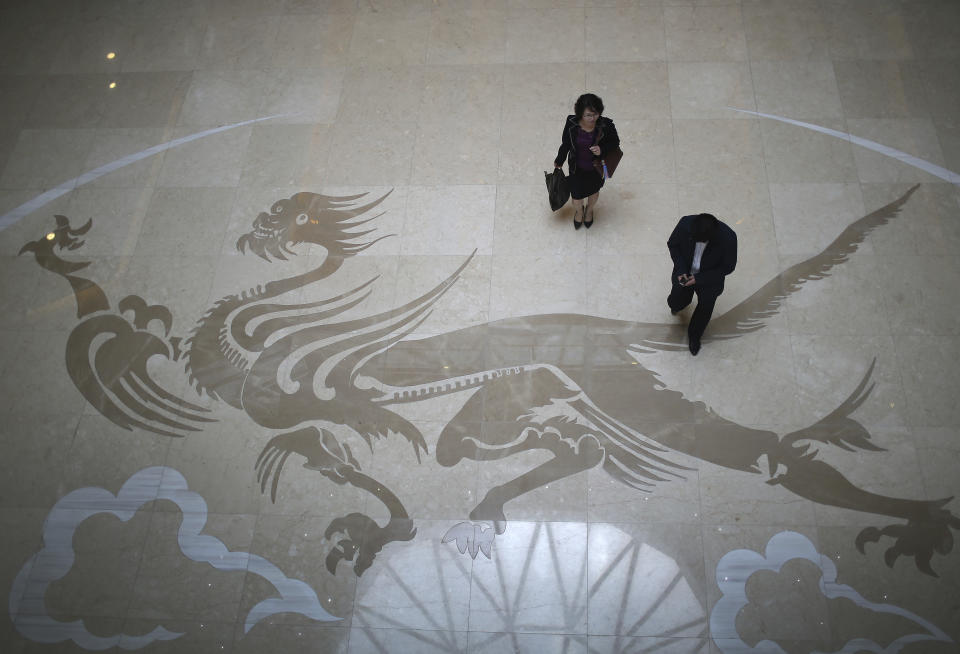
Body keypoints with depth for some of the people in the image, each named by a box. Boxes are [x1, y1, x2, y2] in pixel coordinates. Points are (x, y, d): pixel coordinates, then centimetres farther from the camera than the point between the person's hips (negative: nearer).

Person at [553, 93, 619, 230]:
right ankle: (579, 211, 57)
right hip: (577, 168, 0)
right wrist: (559, 161, 8)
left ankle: (589, 210, 63)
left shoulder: (606, 125, -29)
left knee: (593, 191, 28)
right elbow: (565, 143, -6)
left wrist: (602, 149, -31)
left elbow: (615, 142, -11)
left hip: (596, 168, 0)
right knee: (577, 195, 20)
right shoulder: (571, 124, -25)